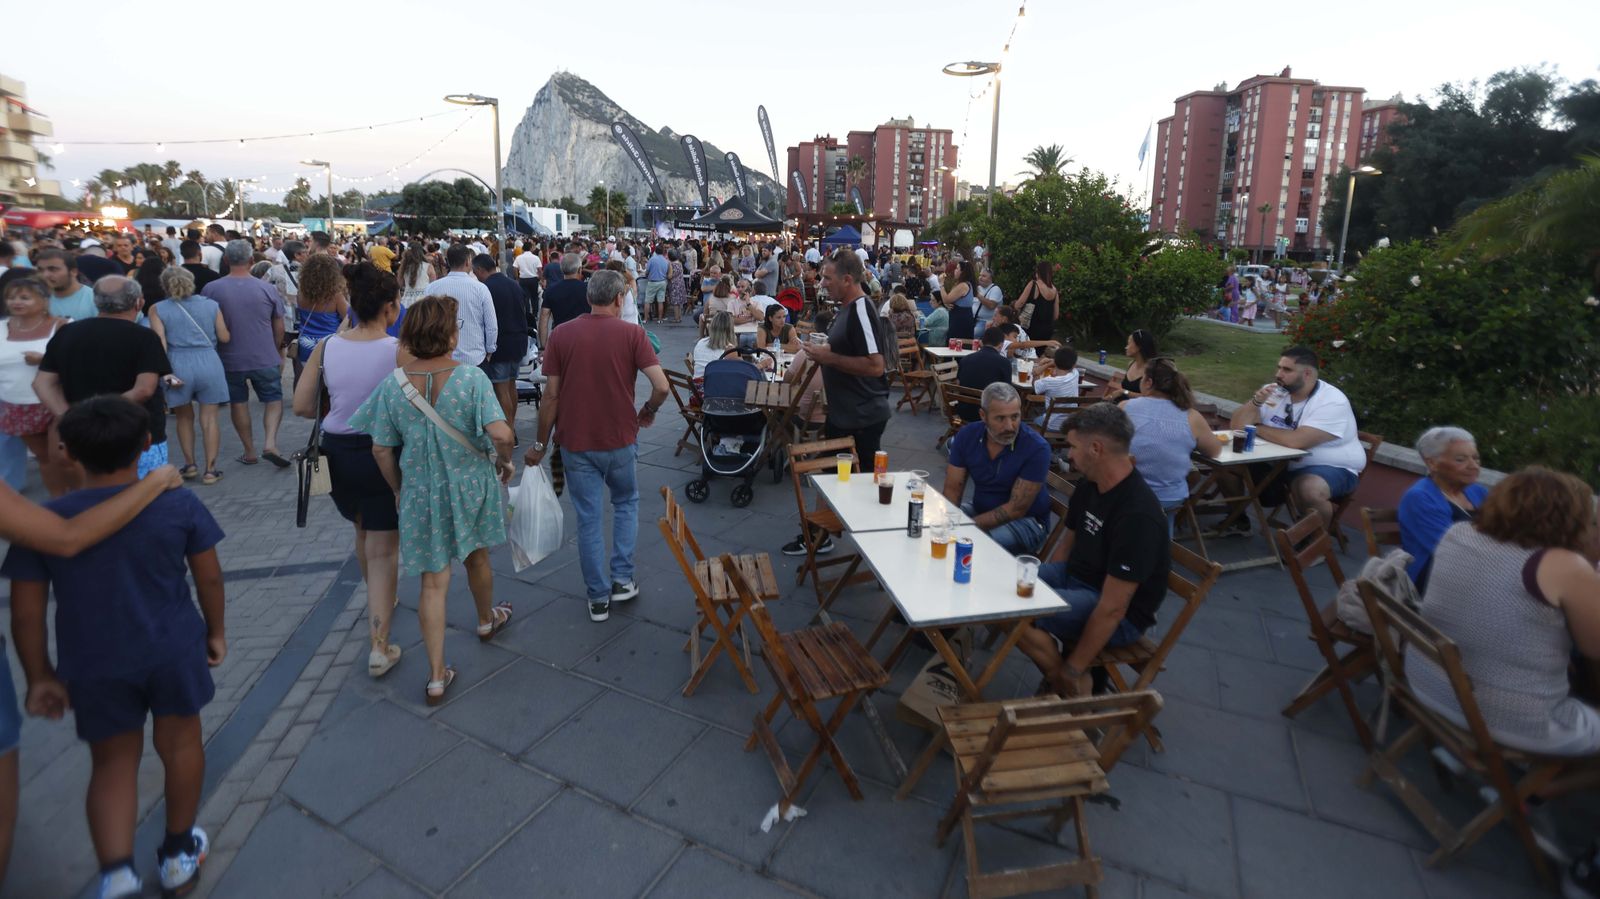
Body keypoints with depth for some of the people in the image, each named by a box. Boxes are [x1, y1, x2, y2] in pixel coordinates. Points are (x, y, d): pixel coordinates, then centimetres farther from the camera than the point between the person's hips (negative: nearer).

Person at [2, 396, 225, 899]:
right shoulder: (179, 505, -11)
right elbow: (210, 578, -3)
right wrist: (216, 631, 12)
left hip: (94, 665, 1)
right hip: (173, 650, 0)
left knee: (113, 763, 18)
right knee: (179, 744, 19)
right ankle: (179, 856, 35)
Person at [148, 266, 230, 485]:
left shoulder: (158, 310, 3)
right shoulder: (210, 304, 6)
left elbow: (160, 343, -5)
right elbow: (224, 337, 8)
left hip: (178, 365, 0)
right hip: (209, 363, 0)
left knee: (184, 417, 17)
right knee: (209, 418, 4)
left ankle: (190, 465, 24)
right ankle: (210, 469, 4)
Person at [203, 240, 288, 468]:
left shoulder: (211, 289, -7)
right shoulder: (266, 289, -7)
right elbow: (279, 327, 2)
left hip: (230, 359, 1)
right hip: (265, 358, -1)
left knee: (238, 402, 14)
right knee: (273, 399, 11)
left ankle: (249, 452, 19)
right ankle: (270, 443, -8)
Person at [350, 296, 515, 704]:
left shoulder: (393, 384, -9)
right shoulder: (471, 377, -18)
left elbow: (381, 448, -3)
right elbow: (500, 433, -28)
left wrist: (399, 489, 13)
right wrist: (505, 462, -6)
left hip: (421, 492, 1)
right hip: (470, 486, -1)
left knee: (433, 581, 8)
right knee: (477, 557, 25)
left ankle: (436, 676, 12)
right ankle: (487, 620, 51)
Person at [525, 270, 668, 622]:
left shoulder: (561, 335, -4)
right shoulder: (632, 333, -7)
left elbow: (551, 395, -4)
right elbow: (661, 386, -15)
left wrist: (540, 443, 6)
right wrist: (648, 411, 6)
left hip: (576, 442, 1)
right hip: (620, 438, 0)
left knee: (589, 518, 10)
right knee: (625, 503, 23)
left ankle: (598, 598, 17)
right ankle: (621, 580, 20)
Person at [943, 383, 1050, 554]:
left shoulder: (1036, 448, -22)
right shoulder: (967, 435, -8)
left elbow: (1017, 508, -22)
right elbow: (953, 489, -6)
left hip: (1025, 520, -5)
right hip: (980, 508, 5)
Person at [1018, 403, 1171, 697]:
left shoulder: (1138, 515, -29)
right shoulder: (1089, 486, -1)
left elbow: (1112, 609, -26)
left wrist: (1074, 669, -20)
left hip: (1121, 619, -9)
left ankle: (1070, 690, -4)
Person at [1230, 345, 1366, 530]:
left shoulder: (1332, 402, -20)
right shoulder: (1274, 391, 0)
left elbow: (1296, 441, -31)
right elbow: (1237, 424, -4)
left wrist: (1257, 428, -16)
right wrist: (1256, 401, -22)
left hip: (1332, 468, -6)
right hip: (1282, 464, 7)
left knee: (1309, 489, -38)